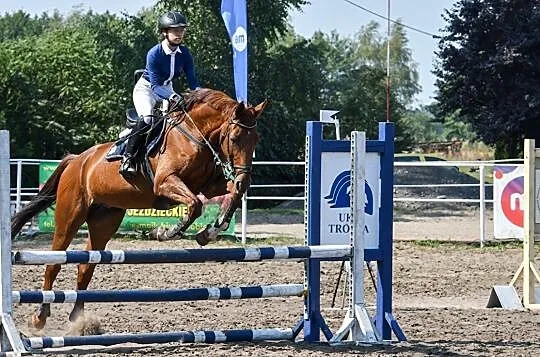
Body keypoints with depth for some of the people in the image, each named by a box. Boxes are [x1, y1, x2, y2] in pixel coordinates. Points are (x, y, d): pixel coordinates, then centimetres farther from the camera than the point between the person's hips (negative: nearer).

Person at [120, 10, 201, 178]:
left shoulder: (184, 53, -11)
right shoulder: (154, 54, -26)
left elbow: (192, 81, -8)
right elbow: (155, 85, -30)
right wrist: (172, 97, -46)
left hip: (167, 89, 6)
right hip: (146, 88, -6)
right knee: (147, 118, -31)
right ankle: (128, 157, -23)